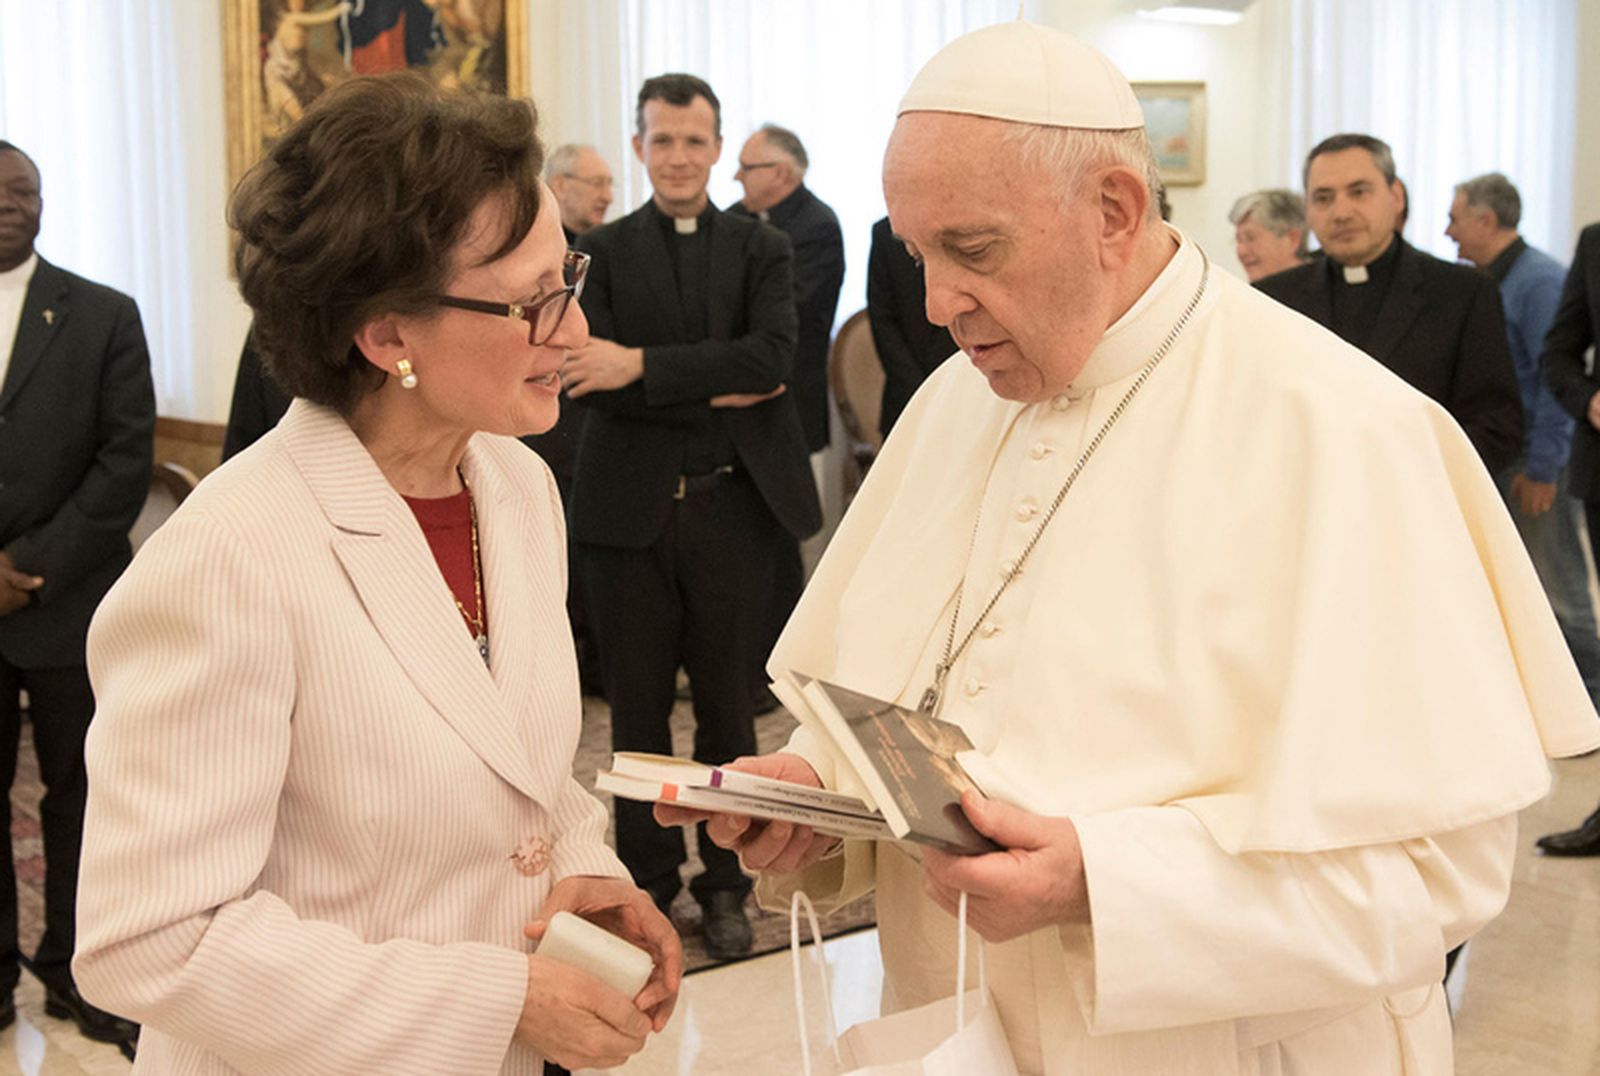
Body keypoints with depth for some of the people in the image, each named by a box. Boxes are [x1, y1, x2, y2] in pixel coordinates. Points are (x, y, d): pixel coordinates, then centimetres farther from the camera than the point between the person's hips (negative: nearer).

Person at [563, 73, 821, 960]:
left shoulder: (762, 249, 6)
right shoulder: (602, 252, 4)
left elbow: (772, 355, -12)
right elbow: (591, 379, -9)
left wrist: (644, 365, -20)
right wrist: (716, 390, -15)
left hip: (733, 508, 0)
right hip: (629, 511, 0)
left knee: (727, 704, 10)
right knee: (637, 706, 10)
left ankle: (725, 886, 23)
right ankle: (647, 879, 24)